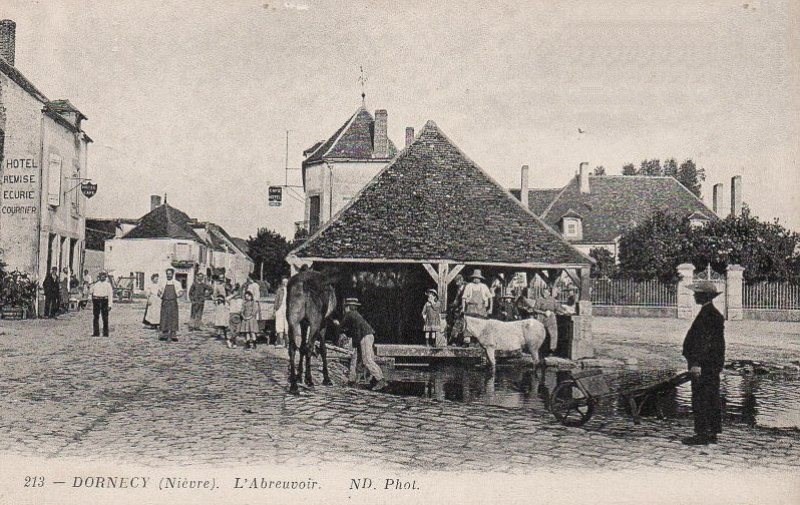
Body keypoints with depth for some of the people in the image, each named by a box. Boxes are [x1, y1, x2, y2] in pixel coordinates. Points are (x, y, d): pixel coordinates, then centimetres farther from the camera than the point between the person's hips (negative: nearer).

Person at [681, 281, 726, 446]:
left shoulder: (707, 315, -17)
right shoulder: (714, 314, 15)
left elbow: (703, 341, -22)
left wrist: (695, 363, -24)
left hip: (703, 365, -10)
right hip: (713, 364, 10)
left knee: (700, 400, -6)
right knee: (712, 399, 13)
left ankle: (702, 434, -5)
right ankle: (712, 433, 18)